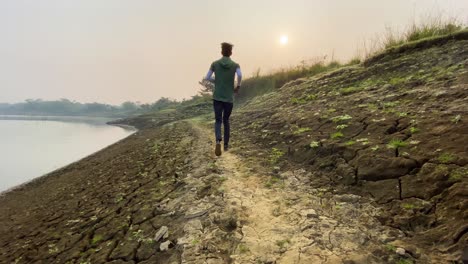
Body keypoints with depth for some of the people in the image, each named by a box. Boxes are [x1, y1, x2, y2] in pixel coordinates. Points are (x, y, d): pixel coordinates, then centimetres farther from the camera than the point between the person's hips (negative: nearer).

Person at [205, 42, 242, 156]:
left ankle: (218, 141, -26)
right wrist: (238, 86, -4)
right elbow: (240, 75, -21)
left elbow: (207, 78, 1)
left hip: (217, 97, 0)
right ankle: (226, 144, 23)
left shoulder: (215, 63, 3)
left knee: (218, 121, 1)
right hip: (229, 98, 1)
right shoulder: (235, 65, 0)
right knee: (226, 120, 18)